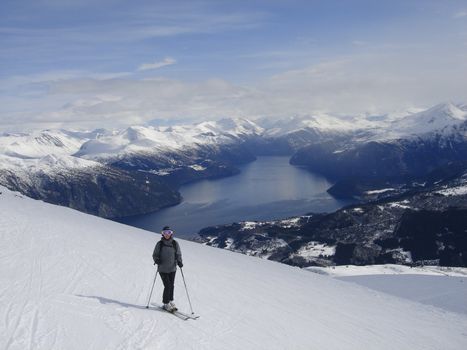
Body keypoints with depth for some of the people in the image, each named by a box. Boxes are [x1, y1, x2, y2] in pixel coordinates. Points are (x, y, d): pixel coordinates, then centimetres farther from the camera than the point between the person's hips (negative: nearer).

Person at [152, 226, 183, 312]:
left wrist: (179, 262, -9)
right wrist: (156, 260, -16)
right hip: (163, 269, -3)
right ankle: (166, 304, 5)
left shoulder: (175, 243, 1)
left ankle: (170, 301, 27)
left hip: (172, 268, 3)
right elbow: (155, 255, 4)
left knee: (171, 285, 9)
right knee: (167, 286, -9)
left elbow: (178, 255, 9)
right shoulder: (160, 244, -4)